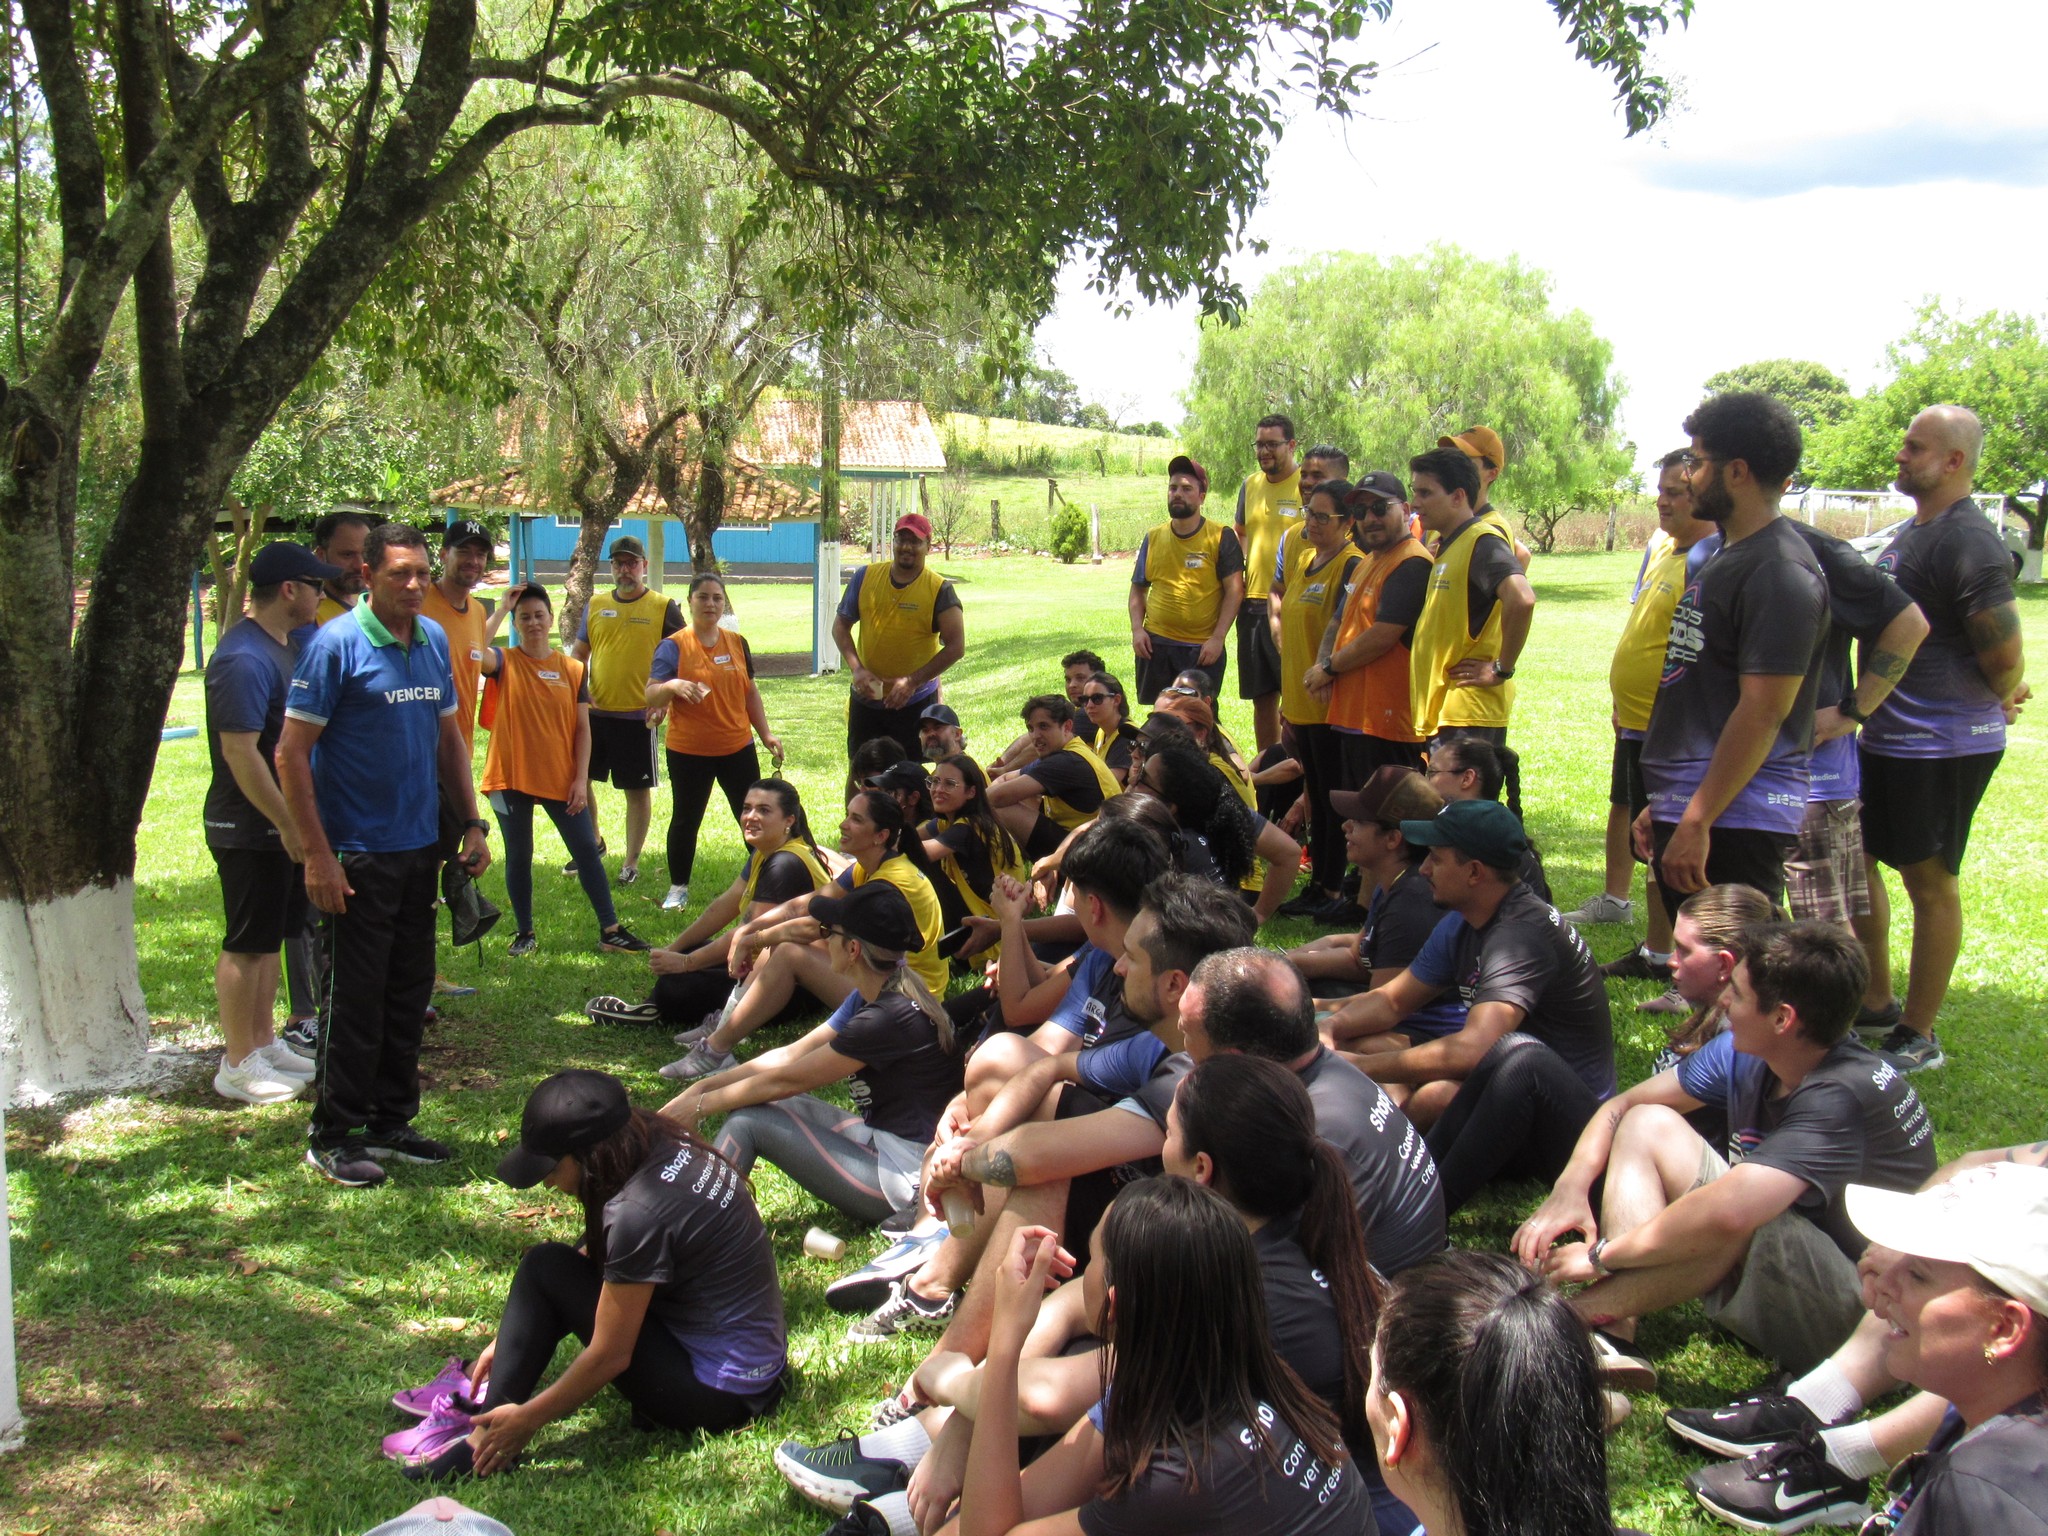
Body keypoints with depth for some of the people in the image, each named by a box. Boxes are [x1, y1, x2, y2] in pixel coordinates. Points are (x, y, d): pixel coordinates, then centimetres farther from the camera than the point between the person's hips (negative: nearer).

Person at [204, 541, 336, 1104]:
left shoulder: (288, 646, 11)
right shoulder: (245, 659, -21)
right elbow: (240, 751, -25)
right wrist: (288, 824, -23)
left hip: (283, 824, 10)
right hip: (249, 830, -10)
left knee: (270, 938, 17)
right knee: (246, 945, -1)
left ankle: (262, 1043, 28)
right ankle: (237, 1065, 9)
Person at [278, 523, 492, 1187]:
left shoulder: (434, 640, 7)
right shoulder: (337, 645, -13)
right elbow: (292, 752, -14)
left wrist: (472, 824, 10)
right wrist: (318, 855, -17)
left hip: (420, 847, 7)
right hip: (358, 852, -7)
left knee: (410, 989, 13)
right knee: (357, 996, 1)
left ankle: (390, 1121, 26)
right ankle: (333, 1135, 15)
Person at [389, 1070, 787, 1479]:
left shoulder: (637, 1214, -25)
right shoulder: (662, 1145, 1)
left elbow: (610, 1355, -17)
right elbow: (592, 1257, 14)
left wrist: (527, 1419, -5)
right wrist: (509, 1340, 16)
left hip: (719, 1396, -9)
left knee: (546, 1268, -8)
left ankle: (485, 1442, -4)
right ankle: (490, 1395, 15)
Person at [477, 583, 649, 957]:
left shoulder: (572, 669, 3)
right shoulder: (505, 662, -3)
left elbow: (583, 728, 2)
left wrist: (581, 779, -5)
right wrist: (500, 609, -21)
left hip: (561, 779, 1)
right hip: (511, 776, -1)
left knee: (587, 850, 3)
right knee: (519, 856, 9)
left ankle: (610, 930, 10)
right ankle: (525, 933, 22)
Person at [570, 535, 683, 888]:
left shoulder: (663, 607, -2)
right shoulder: (595, 604, 9)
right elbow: (578, 653, 15)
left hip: (638, 715, -4)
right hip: (595, 711, 4)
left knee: (638, 789, 3)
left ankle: (631, 863, 15)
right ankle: (593, 841, 30)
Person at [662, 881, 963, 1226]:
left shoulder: (891, 1017, -24)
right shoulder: (870, 998, 6)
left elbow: (787, 1080, -15)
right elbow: (790, 1055, 9)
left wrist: (701, 1105, -5)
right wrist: (703, 1086, 4)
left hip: (908, 1175, -10)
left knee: (750, 1119, -12)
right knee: (749, 1099, 3)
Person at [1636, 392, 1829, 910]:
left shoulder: (1779, 572, -15)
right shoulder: (1728, 556, 16)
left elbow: (1762, 712, -22)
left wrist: (1696, 822, -23)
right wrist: (1662, 806, 20)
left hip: (1735, 818, -10)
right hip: (1686, 807, 10)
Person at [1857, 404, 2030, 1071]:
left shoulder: (1969, 544, -20)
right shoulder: (1911, 533, 10)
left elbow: (2007, 663, -18)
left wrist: (1994, 703, 2)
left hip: (1944, 746, -10)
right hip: (1887, 736, 10)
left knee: (1929, 882, 1)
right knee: (1853, 858, 17)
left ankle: (1918, 1038, 14)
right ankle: (1876, 1003, 32)